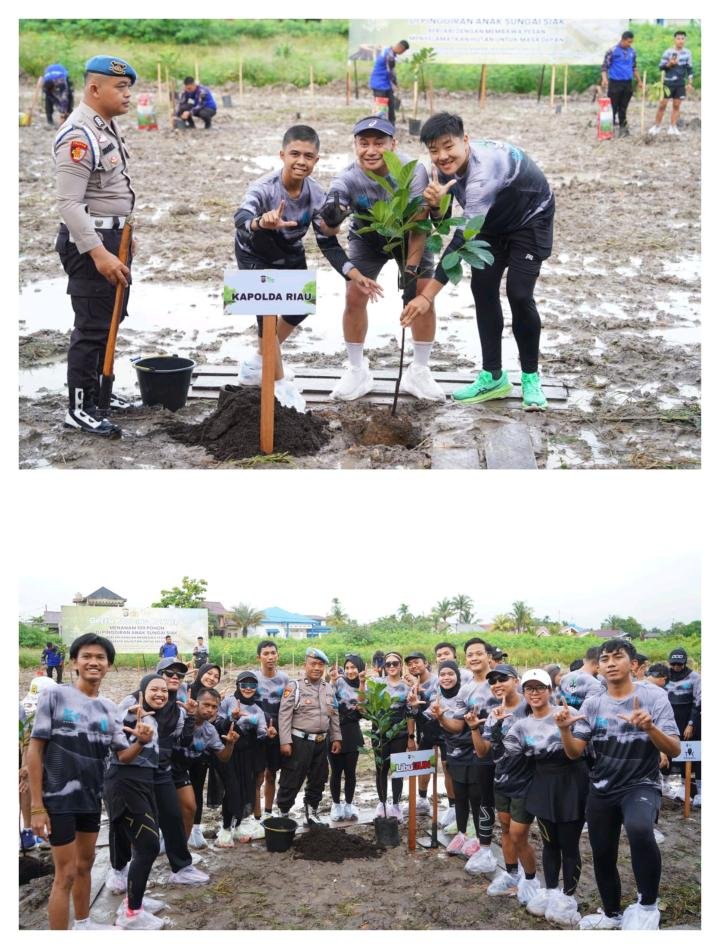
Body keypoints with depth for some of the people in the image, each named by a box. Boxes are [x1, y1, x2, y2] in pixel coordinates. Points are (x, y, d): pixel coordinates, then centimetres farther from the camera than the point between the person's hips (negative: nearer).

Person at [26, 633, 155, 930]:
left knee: (85, 863, 20)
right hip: (59, 797, -6)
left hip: (91, 797, 6)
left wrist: (141, 742, -20)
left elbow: (123, 756, 5)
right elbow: (35, 749, -11)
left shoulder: (109, 708, 5)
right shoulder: (54, 695, -11)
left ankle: (83, 923, 38)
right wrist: (36, 805, -15)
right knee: (66, 873, -5)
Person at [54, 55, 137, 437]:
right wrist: (98, 253, -30)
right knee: (92, 326, -5)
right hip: (89, 240, -10)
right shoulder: (79, 135, -21)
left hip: (114, 235, 10)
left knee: (110, 319, 18)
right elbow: (68, 203, -26)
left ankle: (96, 390, 31)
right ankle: (80, 409, 3)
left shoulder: (107, 125, 9)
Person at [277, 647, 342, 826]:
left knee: (318, 780, 14)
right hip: (299, 742, -6)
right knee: (291, 781, -2)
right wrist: (285, 742, -16)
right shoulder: (294, 687, -8)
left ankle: (311, 814, 28)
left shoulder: (328, 689, 12)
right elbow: (284, 715, -12)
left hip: (321, 743, 6)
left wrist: (336, 738, 10)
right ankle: (283, 814, 9)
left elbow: (334, 716, 17)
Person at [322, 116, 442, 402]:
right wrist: (332, 216, -61)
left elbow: (418, 224, -28)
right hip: (367, 237, 1)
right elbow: (329, 230, -39)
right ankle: (357, 371, 9)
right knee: (354, 296, -9)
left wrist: (411, 267, -32)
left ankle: (418, 372, 7)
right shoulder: (347, 179, -29)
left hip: (408, 236, -1)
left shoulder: (412, 171, -32)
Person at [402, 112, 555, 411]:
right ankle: (493, 376, 8)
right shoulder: (445, 166, -16)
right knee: (482, 289, -2)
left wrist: (427, 295, -46)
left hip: (530, 219, -7)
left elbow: (464, 236, -44)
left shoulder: (484, 169, -41)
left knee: (518, 294, -15)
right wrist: (433, 205, -34)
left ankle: (530, 376, 4)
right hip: (494, 221, 7)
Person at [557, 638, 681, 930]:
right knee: (602, 856, 14)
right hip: (601, 790, 5)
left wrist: (649, 727, -32)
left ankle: (647, 905, -17)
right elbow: (574, 753, -1)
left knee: (639, 829, -35)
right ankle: (612, 914, 41)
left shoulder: (655, 697, -8)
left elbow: (674, 750, -13)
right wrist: (564, 729, -22)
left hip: (641, 785, -5)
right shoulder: (592, 704, 2)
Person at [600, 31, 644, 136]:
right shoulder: (612, 51, -7)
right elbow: (604, 66, -7)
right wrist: (604, 79, -23)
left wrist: (639, 81, 21)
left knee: (623, 107, 8)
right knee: (613, 107, -4)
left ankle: (623, 127, 13)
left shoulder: (632, 52, 9)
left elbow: (634, 67, 21)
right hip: (615, 83, -5)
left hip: (627, 83, 5)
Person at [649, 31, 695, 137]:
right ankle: (657, 126, 10)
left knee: (676, 105, 5)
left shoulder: (687, 53, 5)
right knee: (662, 105, -2)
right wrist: (669, 64, -21)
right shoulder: (668, 52, -5)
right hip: (668, 83, -3)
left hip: (681, 84, 3)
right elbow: (661, 67, -2)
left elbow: (689, 69, 12)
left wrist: (689, 83, 7)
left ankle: (673, 127, 11)